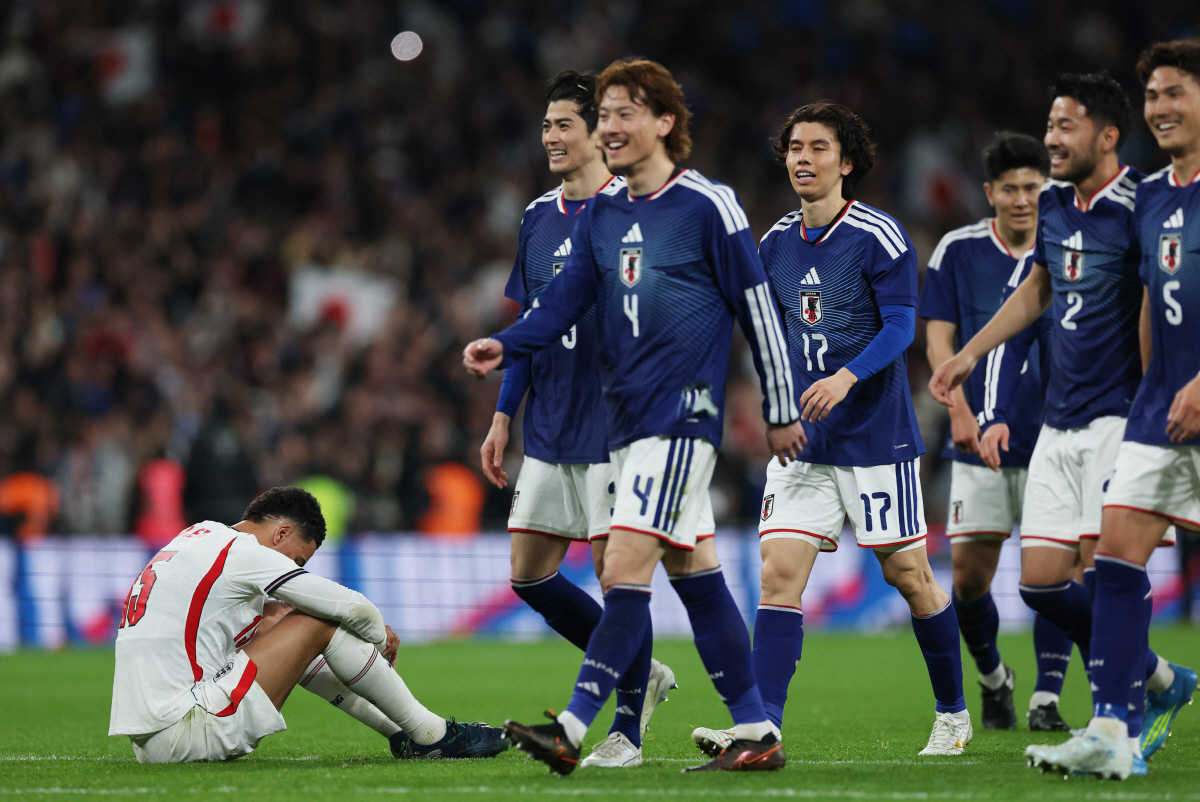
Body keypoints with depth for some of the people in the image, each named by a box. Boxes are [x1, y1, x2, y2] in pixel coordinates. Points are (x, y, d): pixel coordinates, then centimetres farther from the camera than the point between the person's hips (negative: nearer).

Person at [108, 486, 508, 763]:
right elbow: (353, 608, -7)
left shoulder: (201, 534, 18)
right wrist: (382, 638, 15)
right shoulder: (243, 552, -9)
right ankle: (431, 734, 8)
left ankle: (397, 731, 26)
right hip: (181, 738, -10)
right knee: (321, 623, -3)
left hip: (144, 739, 10)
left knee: (277, 620, 23)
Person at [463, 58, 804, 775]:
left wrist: (782, 411, 0)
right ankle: (757, 733, 14)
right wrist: (504, 347, -10)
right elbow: (563, 303, 9)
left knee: (625, 572, -14)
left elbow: (758, 309, -2)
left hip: (683, 413, -7)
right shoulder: (600, 216, 14)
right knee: (693, 570, 9)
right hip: (628, 417, 8)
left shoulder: (709, 205, -5)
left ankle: (573, 730, -17)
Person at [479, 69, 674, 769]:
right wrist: (503, 416, 16)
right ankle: (642, 675, 23)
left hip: (614, 424, -7)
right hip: (548, 429, 7)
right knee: (529, 574, 6)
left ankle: (627, 731, 5)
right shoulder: (539, 217, 13)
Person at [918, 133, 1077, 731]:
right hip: (981, 439, 0)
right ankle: (992, 677, 24)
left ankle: (1046, 697, 2)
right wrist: (960, 411, -10)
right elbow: (939, 338, 2)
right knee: (969, 572, -2)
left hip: (1053, 439, 0)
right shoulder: (958, 250, 2)